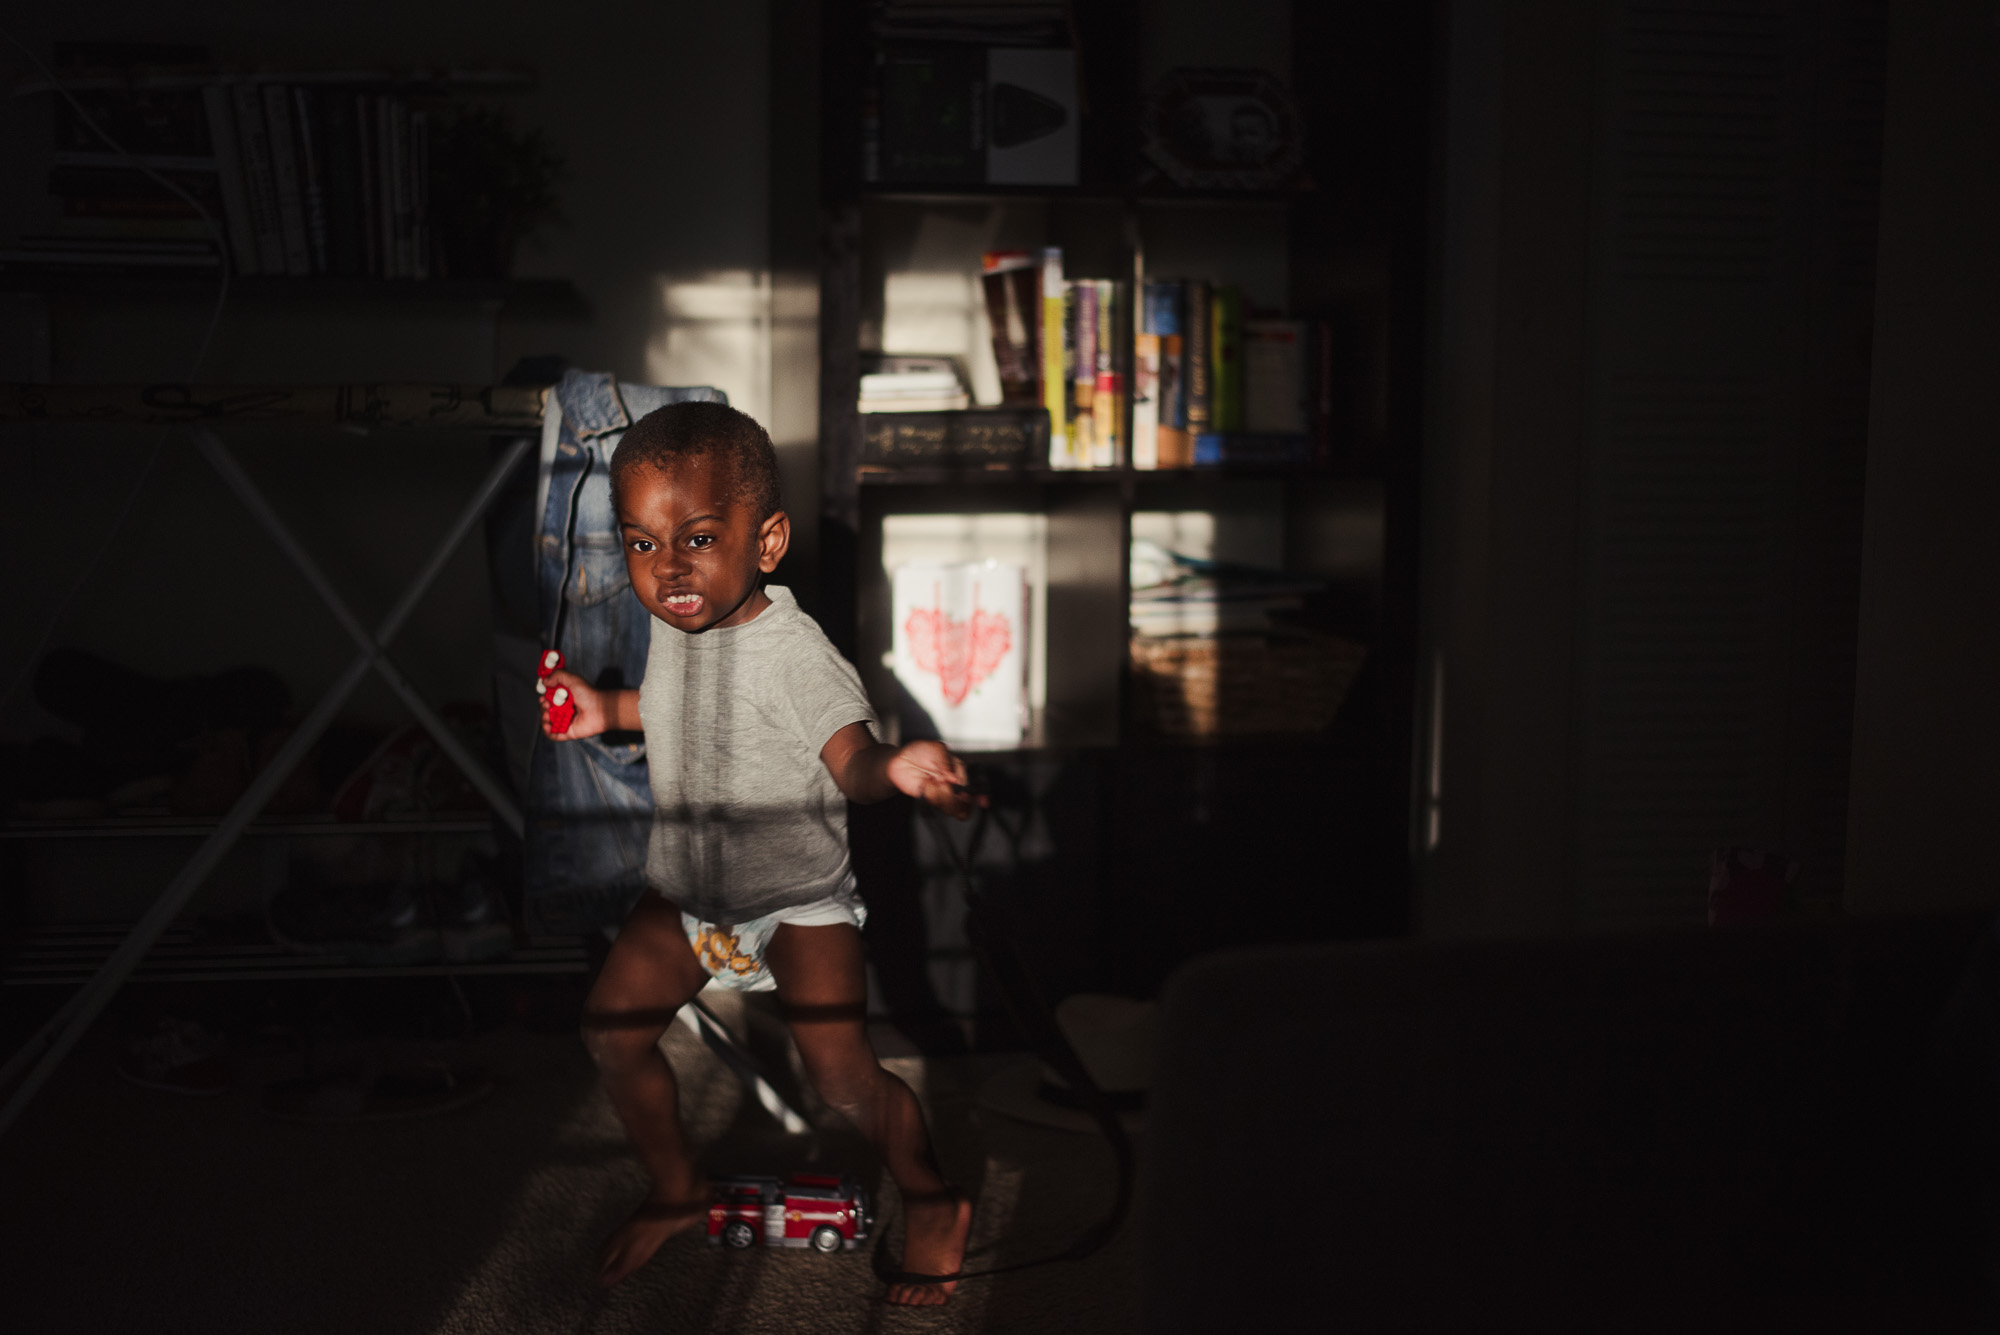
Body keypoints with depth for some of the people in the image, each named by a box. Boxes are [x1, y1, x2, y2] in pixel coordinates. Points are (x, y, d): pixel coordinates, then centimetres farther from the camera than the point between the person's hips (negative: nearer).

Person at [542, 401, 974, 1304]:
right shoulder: (673, 625, -3)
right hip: (684, 892, 7)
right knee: (611, 1029, 3)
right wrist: (606, 710, 11)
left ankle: (931, 1201, 12)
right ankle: (676, 1189, 29)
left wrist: (894, 770, -59)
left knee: (842, 1073, -17)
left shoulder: (791, 650, -25)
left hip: (797, 899, -7)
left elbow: (849, 753, -38)